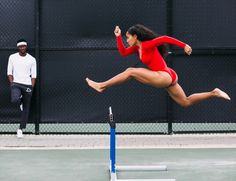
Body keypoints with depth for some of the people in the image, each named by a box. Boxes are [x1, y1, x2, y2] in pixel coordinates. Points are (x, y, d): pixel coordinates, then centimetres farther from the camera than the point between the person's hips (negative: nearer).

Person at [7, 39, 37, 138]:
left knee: (26, 109, 2)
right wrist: (12, 84, -6)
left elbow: (33, 75, 6)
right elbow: (9, 72, 7)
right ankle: (19, 101, 9)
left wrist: (31, 88, -3)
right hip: (16, 84, -1)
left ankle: (21, 129, 15)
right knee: (14, 99, -30)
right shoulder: (12, 57, 6)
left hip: (27, 85, 1)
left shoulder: (32, 59, 5)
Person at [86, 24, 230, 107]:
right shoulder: (137, 47, 15)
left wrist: (184, 46, -20)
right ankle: (214, 93, 15)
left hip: (165, 76, -10)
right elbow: (123, 52, 19)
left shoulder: (147, 45, -10)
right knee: (186, 102, 14)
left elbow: (164, 38, -17)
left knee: (130, 71, -12)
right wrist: (118, 36, 10)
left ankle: (102, 86, -9)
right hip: (166, 79, 10)